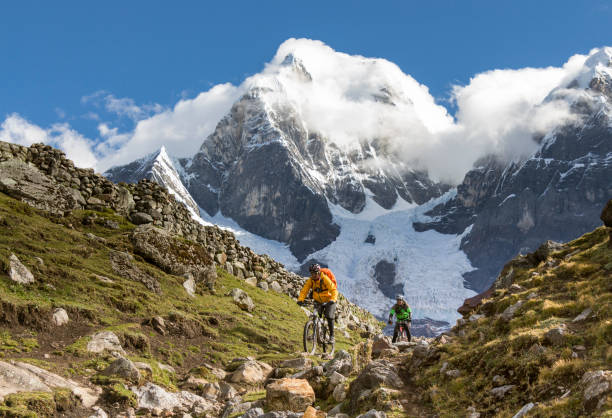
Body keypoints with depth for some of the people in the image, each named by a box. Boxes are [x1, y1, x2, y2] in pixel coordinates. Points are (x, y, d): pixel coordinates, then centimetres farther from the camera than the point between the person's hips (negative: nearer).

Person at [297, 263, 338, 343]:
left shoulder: (325, 279, -25)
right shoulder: (310, 280, -12)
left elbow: (334, 290, -32)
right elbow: (304, 290, -16)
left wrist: (332, 300, -49)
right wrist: (300, 300, -34)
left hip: (329, 300, -4)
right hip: (318, 301, 5)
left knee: (329, 317, -15)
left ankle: (331, 336, -2)